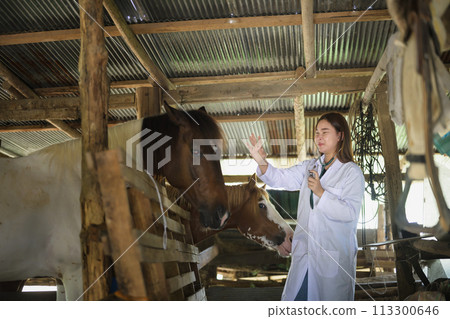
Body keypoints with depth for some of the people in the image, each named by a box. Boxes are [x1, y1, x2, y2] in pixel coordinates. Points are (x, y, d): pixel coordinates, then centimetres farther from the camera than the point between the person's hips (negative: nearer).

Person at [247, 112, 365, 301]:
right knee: (293, 299, 11)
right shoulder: (310, 167, 11)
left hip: (334, 256, -5)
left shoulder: (352, 172, -8)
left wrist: (320, 192, -26)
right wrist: (262, 163, -17)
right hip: (304, 254, 5)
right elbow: (280, 178, 1)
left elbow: (350, 212, -17)